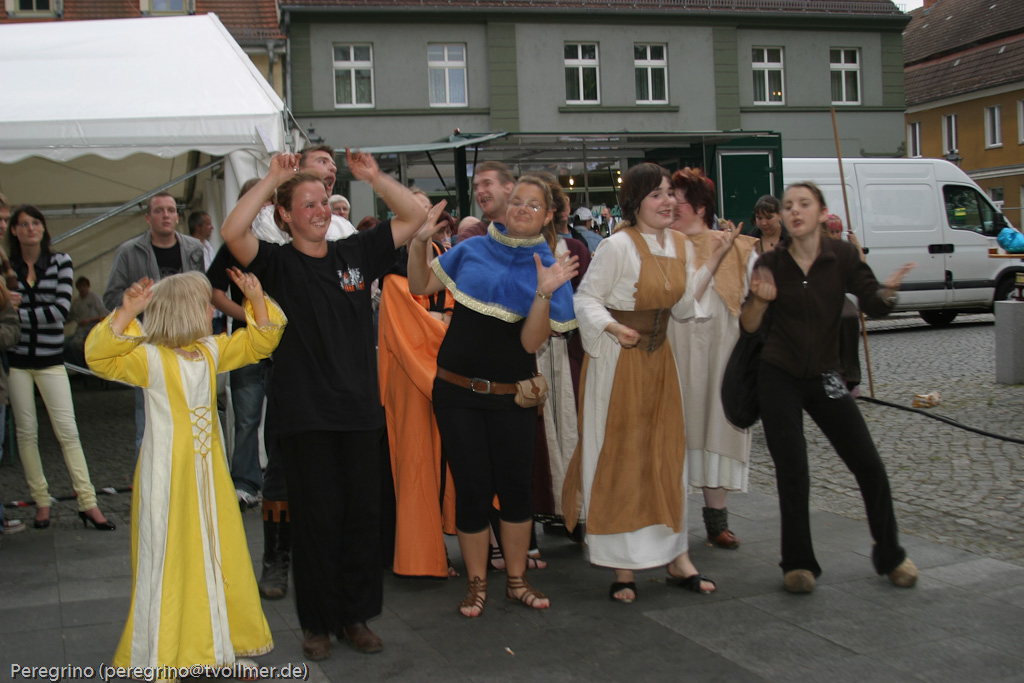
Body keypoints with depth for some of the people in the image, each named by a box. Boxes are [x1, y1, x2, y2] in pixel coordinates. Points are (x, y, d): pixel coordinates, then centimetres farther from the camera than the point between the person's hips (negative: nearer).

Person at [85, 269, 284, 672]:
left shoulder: (211, 352, 8)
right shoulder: (152, 359, -15)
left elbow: (258, 342, 17)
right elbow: (100, 358, -29)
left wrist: (256, 298, 3)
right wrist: (126, 313, -39)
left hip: (209, 476, 8)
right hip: (168, 479, -7)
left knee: (220, 556, 14)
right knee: (169, 561, 0)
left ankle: (218, 646, 30)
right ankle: (164, 657, 14)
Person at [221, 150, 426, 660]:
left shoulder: (356, 253, 9)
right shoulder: (278, 263, -1)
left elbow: (415, 216, 9)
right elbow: (232, 233, -20)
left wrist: (372, 176, 0)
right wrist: (272, 179, -14)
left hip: (360, 411, 4)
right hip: (305, 416, -3)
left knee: (364, 515, 9)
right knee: (317, 519, 4)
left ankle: (356, 615, 24)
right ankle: (318, 623, 20)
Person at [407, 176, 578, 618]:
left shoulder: (549, 269, -2)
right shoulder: (472, 251, 4)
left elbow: (532, 342, -11)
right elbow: (420, 286, 7)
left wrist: (544, 294, -26)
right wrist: (419, 241, -8)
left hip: (511, 397, 0)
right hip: (457, 392, 1)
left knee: (516, 485, 6)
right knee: (472, 487, 4)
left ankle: (516, 579, 24)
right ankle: (477, 585, 19)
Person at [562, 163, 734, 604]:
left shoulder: (681, 246, 6)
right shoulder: (618, 246, -15)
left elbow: (683, 307, 8)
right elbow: (586, 299, -11)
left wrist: (713, 261, 4)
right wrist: (614, 328, -28)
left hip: (660, 357, 7)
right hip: (618, 359, -7)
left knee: (668, 453, 10)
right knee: (620, 459, -1)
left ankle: (676, 557, 19)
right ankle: (623, 567, 7)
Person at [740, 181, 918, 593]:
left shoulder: (842, 257, -3)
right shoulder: (771, 264, -4)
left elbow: (873, 306, -10)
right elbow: (749, 326, -2)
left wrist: (887, 292, -32)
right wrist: (760, 299, -22)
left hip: (824, 376, 1)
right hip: (779, 377, -1)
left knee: (868, 465, 0)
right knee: (792, 474, -2)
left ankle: (890, 555, 20)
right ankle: (798, 563, 14)